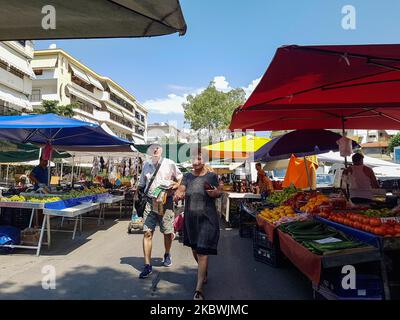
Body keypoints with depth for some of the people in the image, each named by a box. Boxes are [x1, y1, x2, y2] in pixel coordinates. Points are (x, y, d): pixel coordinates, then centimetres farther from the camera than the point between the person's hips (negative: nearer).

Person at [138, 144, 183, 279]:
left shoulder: (170, 164, 0)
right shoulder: (146, 165, 11)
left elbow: (180, 179, 8)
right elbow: (141, 185, 21)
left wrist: (174, 186, -10)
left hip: (166, 201, -2)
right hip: (150, 202, 2)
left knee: (167, 232, 9)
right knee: (147, 233, -4)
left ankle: (167, 255, 37)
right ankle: (147, 265, 4)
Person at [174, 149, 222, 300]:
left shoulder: (212, 176, -3)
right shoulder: (187, 177, 4)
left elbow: (219, 191, 7)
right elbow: (179, 191, -2)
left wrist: (215, 193, -16)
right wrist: (178, 195, -26)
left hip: (207, 218, -4)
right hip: (190, 218, 4)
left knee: (202, 251, -5)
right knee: (194, 249, 20)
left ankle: (199, 288, 4)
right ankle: (204, 272, 48)